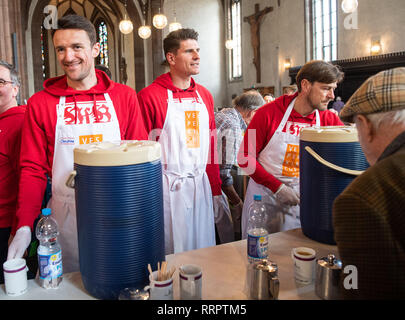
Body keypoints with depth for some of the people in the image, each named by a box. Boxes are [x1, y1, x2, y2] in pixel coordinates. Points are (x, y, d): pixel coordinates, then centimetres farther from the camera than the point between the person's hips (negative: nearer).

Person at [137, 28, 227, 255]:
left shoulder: (205, 95, 11)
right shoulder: (150, 96, -9)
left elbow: (211, 146, 14)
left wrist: (216, 190, 13)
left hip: (200, 185, 6)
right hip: (167, 188, -5)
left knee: (205, 253, 15)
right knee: (170, 255, 7)